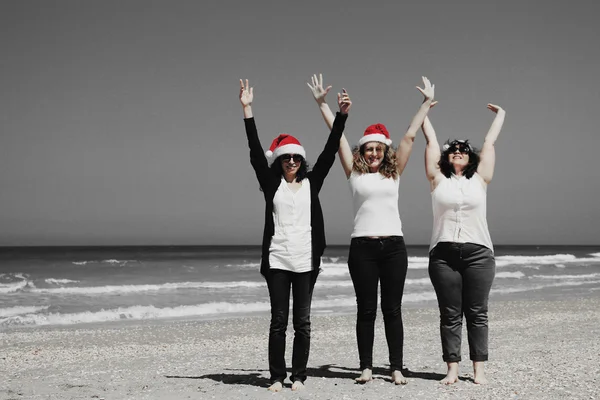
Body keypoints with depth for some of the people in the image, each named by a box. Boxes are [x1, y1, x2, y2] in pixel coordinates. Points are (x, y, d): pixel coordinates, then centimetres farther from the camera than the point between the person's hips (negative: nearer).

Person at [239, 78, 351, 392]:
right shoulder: (271, 184, 6)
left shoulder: (311, 182, 9)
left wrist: (341, 116, -4)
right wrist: (247, 110, -8)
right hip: (277, 260, -1)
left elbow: (329, 152, 4)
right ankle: (277, 377, 8)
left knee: (302, 322, 5)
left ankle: (299, 376, 12)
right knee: (278, 321, 2)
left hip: (306, 260, 1)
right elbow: (255, 151, -1)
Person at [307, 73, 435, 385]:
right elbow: (338, 136, 5)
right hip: (362, 246, -1)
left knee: (392, 309, 4)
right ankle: (366, 367, 10)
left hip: (393, 245, 1)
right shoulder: (355, 173, 7)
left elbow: (409, 137, 9)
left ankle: (396, 368, 8)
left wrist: (427, 103, 10)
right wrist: (322, 104, 4)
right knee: (366, 310, 4)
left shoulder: (394, 173, 10)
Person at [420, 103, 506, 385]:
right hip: (443, 255, 0)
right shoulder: (438, 179, 8)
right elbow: (431, 140, 12)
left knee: (477, 313, 3)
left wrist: (500, 115, 27)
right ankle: (452, 369, 6)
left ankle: (479, 369, 7)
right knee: (450, 315, 3)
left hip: (478, 254, 0)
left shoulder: (480, 179, 9)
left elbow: (489, 142, 16)